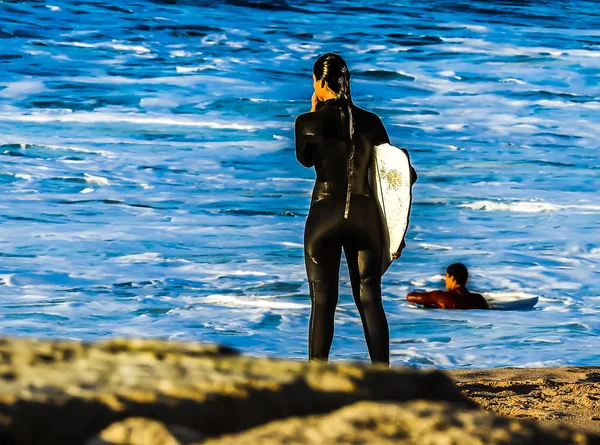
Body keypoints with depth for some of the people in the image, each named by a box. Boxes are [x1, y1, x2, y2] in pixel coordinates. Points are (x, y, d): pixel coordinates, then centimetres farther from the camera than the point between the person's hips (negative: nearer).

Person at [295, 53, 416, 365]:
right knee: (370, 301, 5)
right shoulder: (371, 122, 3)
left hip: (325, 215, -2)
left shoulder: (309, 122, -5)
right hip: (365, 216, 2)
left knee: (323, 303, 3)